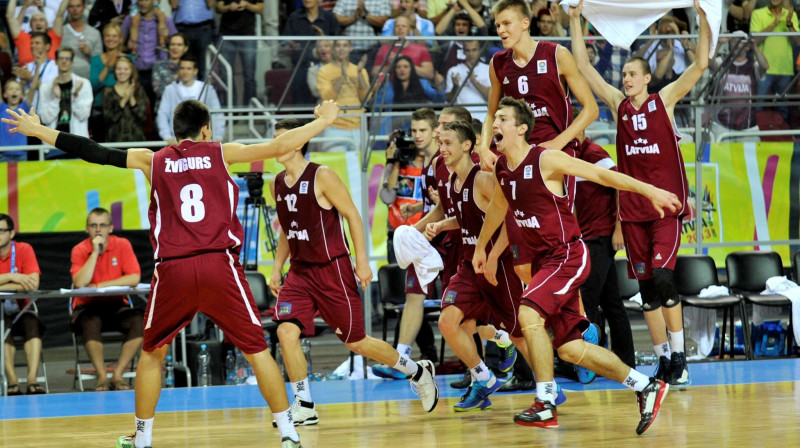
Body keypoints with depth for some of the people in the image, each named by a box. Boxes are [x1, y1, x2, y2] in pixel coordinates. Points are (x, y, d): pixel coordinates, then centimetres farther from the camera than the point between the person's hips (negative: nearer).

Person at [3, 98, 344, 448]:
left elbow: (95, 153, 15)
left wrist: (38, 131, 23)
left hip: (172, 271, 2)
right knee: (256, 349, 4)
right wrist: (322, 121, 14)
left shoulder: (154, 160, 13)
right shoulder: (221, 153, 8)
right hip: (219, 264, -1)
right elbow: (279, 147, 1)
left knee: (152, 352, 20)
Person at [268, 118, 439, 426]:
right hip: (300, 271, 6)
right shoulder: (277, 184, 7)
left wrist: (362, 261, -14)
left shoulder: (322, 176, -12)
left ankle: (417, 371, 27)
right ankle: (304, 407, -5)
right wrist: (277, 268, 14)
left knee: (356, 341, 3)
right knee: (286, 330, -16)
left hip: (333, 270, -6)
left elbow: (352, 215, -10)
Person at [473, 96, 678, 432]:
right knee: (569, 348, 7)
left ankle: (546, 404, -18)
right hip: (543, 259, 8)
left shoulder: (546, 160, -16)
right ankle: (646, 387, 20)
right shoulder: (500, 168, 5)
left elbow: (601, 174, -16)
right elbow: (497, 207, 26)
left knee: (529, 314, -27)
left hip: (568, 256, -8)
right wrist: (480, 247, 37)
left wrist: (648, 190, -21)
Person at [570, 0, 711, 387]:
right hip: (632, 207, 4)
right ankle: (663, 360, 10)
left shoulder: (665, 99, 2)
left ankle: (679, 356, -10)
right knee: (646, 287, 4)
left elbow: (701, 65, -5)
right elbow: (583, 68, 10)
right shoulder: (618, 104, 9)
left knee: (662, 276, -18)